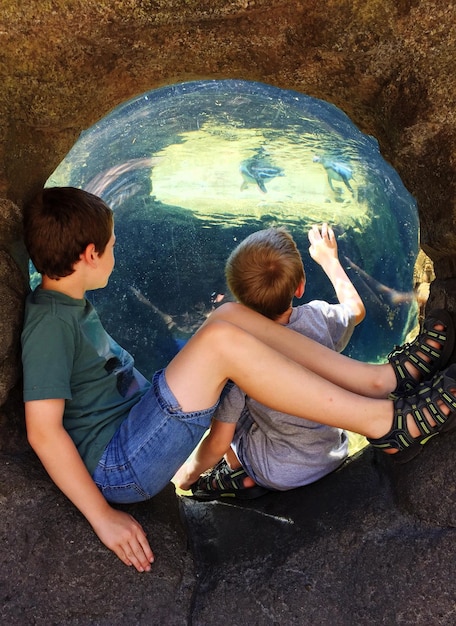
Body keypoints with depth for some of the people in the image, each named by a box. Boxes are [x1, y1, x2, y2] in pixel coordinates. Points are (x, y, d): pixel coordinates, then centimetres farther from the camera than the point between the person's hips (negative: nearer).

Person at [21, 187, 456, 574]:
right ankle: (385, 421, -21)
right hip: (117, 467, -9)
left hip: (140, 426, 10)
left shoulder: (69, 304, 14)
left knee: (230, 315, -3)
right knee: (221, 340, -28)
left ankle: (380, 377, -6)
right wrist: (103, 517, -21)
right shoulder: (49, 324, -17)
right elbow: (43, 432, -22)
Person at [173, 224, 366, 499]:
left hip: (279, 474, -4)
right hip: (334, 455, 4)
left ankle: (242, 476, 13)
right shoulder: (320, 317, -20)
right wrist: (329, 258, 18)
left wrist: (190, 473, -1)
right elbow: (356, 309, 6)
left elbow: (218, 444, -22)